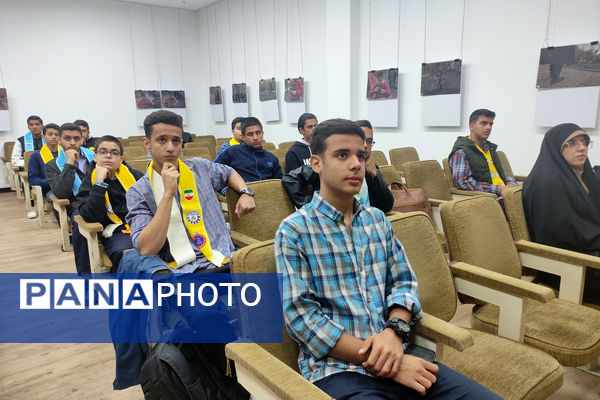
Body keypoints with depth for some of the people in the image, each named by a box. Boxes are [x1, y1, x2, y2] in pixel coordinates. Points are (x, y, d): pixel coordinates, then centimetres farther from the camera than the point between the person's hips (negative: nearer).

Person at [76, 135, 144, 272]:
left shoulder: (134, 174, 15)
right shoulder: (89, 183, 10)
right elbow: (90, 217, -8)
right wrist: (99, 182, -11)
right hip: (117, 231, -2)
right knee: (122, 252, -36)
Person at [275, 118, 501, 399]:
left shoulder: (378, 220, 11)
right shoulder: (293, 232, -7)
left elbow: (404, 282, 11)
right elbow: (301, 316, -13)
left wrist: (394, 331, -10)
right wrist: (382, 363, -16)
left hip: (393, 354, 5)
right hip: (336, 369, -4)